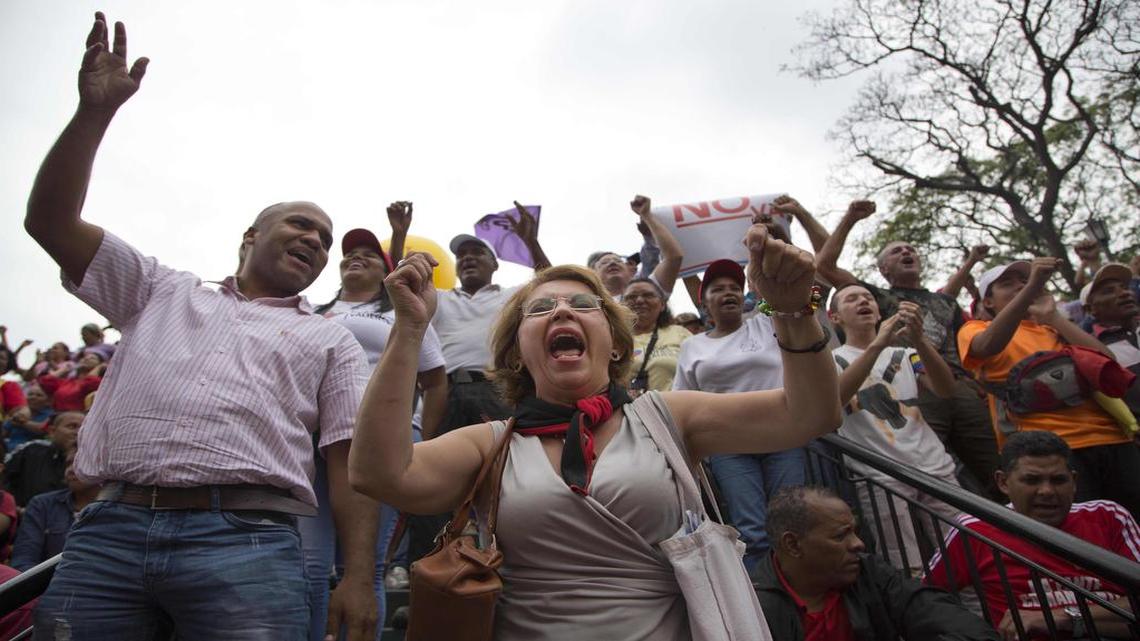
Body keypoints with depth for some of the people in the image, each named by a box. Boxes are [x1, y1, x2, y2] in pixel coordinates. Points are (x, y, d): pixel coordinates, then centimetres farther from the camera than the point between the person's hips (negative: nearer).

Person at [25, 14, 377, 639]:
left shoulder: (329, 341, 13)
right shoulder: (163, 292, 20)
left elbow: (350, 461, 5)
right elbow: (51, 221, 13)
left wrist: (358, 576, -6)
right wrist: (94, 111, 3)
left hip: (245, 540, -1)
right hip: (107, 528, 2)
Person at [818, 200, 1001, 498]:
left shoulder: (945, 302, 31)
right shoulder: (879, 297, 18)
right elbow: (825, 266, 9)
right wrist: (849, 219, 10)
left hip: (963, 390, 5)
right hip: (915, 392, -4)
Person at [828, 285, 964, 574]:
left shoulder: (905, 354, 16)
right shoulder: (832, 359, 7)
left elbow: (946, 389, -3)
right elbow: (833, 397, -16)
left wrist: (918, 339, -19)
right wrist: (877, 344, -22)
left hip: (936, 469, 4)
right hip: (880, 478, -3)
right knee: (911, 575, -7)